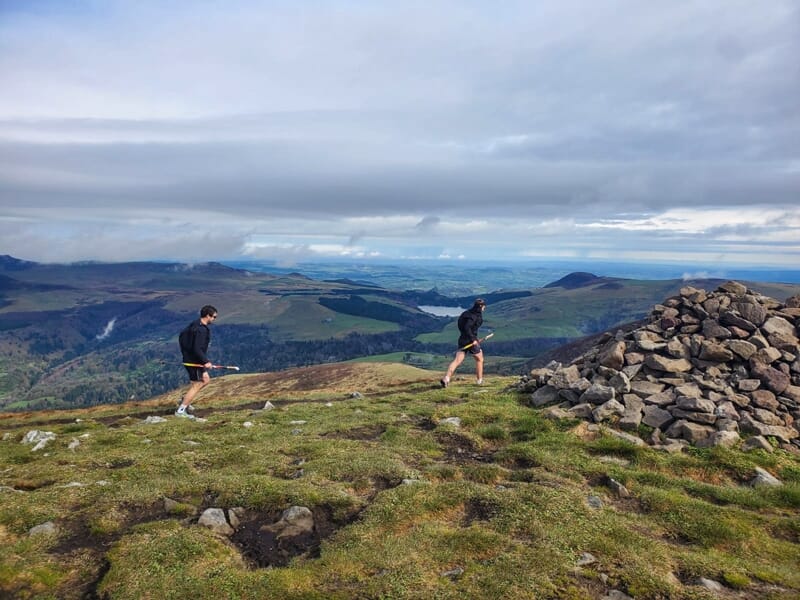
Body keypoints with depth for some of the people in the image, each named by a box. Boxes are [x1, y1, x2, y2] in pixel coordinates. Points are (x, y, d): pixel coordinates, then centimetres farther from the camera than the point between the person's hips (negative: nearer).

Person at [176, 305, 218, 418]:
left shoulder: (194, 324, 7)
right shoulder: (201, 330, -24)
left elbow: (182, 335, 18)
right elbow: (197, 349, -29)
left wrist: (185, 352, 23)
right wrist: (206, 361, -22)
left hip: (188, 357, 10)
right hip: (194, 361, -10)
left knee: (205, 379, 20)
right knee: (196, 385, -1)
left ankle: (185, 401, 23)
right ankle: (180, 411, 4)